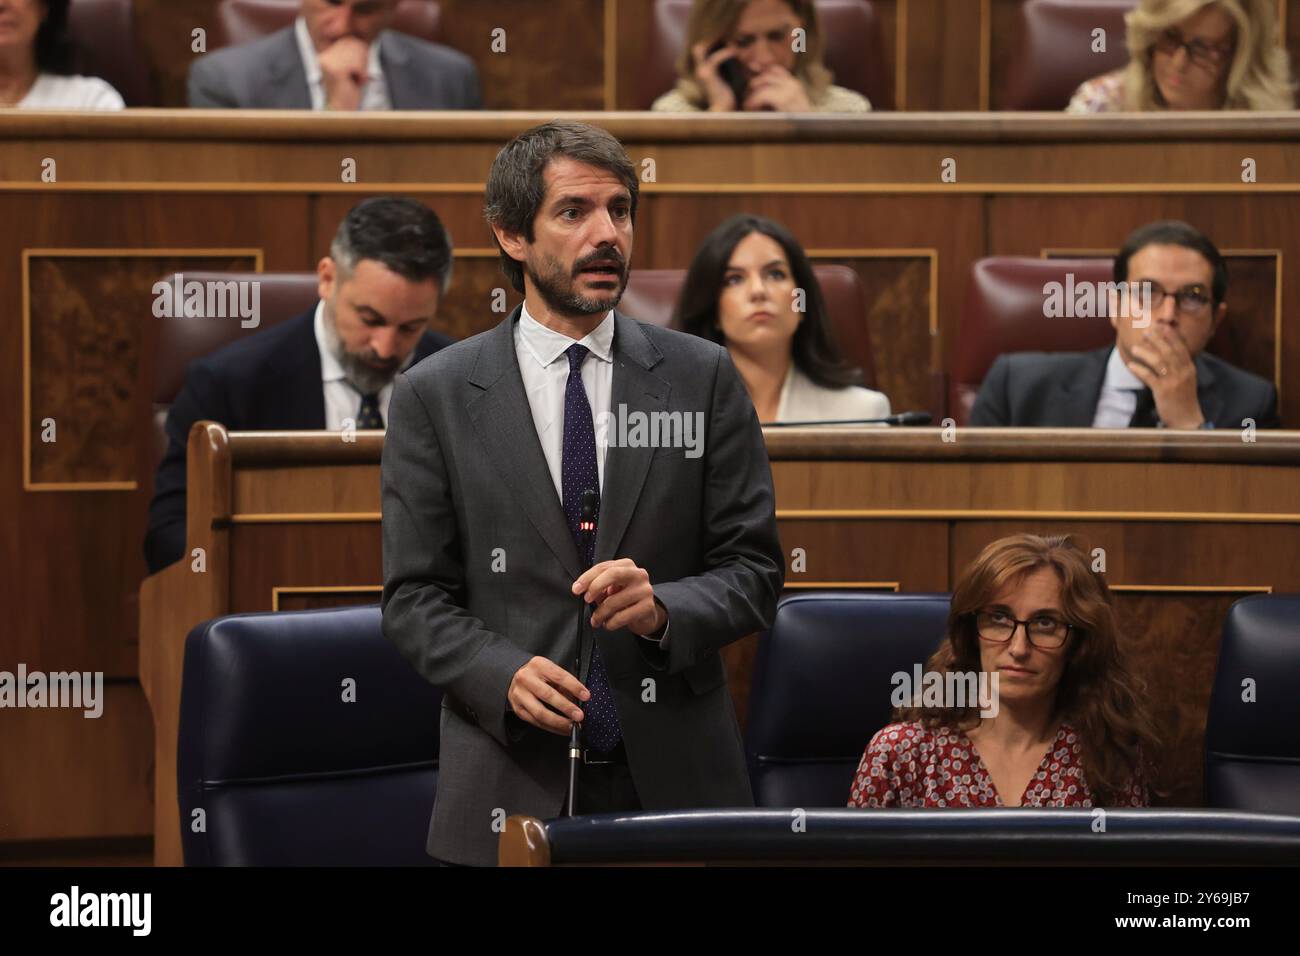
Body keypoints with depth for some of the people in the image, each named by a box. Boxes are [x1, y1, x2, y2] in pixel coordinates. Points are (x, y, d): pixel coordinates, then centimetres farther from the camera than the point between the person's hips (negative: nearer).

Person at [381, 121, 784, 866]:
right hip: (511, 789, -1)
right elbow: (415, 596, 2)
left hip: (676, 778, 1)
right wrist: (503, 676, -16)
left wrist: (665, 608, -16)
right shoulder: (435, 397, 3)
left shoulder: (702, 378, 5)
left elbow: (754, 569, 4)